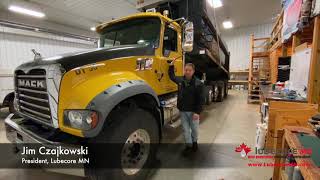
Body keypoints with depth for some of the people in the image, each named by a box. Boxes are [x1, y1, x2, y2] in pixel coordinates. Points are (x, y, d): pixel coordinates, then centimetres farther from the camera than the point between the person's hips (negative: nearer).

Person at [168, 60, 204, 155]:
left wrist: (197, 112, -18)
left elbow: (200, 99, -14)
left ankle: (194, 142, 41)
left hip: (193, 111, -3)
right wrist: (171, 65, 14)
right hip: (182, 110, 4)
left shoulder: (198, 83, -15)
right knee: (185, 129, 11)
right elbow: (172, 76, 22)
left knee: (194, 128, 16)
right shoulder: (180, 80, 0)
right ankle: (189, 145, 27)